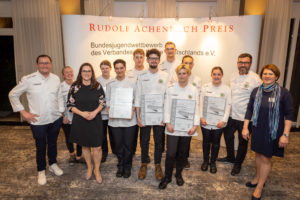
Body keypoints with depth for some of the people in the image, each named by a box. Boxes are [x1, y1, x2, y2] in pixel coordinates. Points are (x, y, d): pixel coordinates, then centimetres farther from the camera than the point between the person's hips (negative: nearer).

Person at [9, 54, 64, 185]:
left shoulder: (56, 79, 1)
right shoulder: (28, 80, -10)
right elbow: (13, 94, -1)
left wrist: (61, 111, 8)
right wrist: (23, 112, -6)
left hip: (55, 119, 3)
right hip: (38, 121, -3)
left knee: (53, 143, 20)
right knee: (41, 147, 11)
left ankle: (53, 164, 41)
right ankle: (41, 171, 32)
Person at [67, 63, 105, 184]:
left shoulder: (98, 86, -2)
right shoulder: (74, 87, -2)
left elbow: (102, 102, 1)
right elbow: (70, 105, -1)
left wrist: (95, 112, -15)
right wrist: (82, 113, -15)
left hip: (95, 120, -1)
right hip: (80, 121, 1)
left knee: (97, 147, 0)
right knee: (85, 146, 15)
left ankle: (97, 169, 24)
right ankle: (89, 167, 37)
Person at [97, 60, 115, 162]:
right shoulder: (97, 80, -4)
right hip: (101, 111, -1)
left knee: (113, 133, 13)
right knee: (102, 133, 9)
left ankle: (115, 150, 34)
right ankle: (104, 152, 28)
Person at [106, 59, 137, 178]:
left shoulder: (131, 83, 0)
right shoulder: (110, 84, 7)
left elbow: (136, 100, 2)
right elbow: (108, 100, 10)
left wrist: (132, 110, -13)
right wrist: (109, 110, -7)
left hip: (129, 119, -2)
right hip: (114, 119, 2)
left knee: (128, 144, 6)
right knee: (118, 144, 11)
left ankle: (127, 167, 25)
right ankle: (120, 165, 31)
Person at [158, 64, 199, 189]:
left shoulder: (194, 90, 3)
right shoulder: (171, 89, 1)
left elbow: (196, 109, 2)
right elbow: (167, 108, 0)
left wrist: (195, 125, -5)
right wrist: (167, 123, -10)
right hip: (173, 127, -1)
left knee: (182, 153, 13)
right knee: (171, 153, -2)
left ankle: (179, 174, 34)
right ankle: (167, 177, 18)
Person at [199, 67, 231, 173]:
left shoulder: (226, 89, -2)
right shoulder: (205, 87, -1)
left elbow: (228, 106, -3)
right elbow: (201, 103, -1)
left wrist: (224, 120, -11)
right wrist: (201, 117, -8)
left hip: (219, 122, 0)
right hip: (205, 121, 0)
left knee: (216, 143, 12)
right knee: (206, 142, 13)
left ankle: (213, 162, 31)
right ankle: (205, 161, 33)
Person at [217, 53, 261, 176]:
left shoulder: (255, 78, -15)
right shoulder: (233, 76, 5)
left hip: (245, 117, -6)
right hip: (231, 114, 6)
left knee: (243, 141, 11)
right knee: (228, 136, 21)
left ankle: (238, 163, 32)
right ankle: (230, 157, 44)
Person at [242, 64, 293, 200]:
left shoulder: (283, 93, -11)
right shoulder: (256, 91, 1)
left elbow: (289, 115, -9)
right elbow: (249, 110, 5)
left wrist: (285, 134, -13)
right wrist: (245, 127, 2)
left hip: (273, 132, -3)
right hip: (257, 129, 4)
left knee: (266, 158, 6)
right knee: (258, 154, 17)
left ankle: (259, 187, 22)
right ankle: (258, 178, 39)